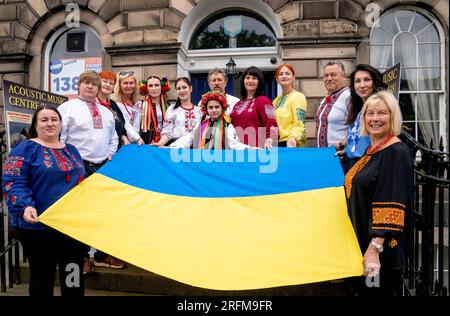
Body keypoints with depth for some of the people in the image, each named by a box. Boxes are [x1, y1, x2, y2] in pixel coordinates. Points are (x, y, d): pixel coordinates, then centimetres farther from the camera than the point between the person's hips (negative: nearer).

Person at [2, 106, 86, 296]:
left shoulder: (71, 150, 14)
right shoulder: (26, 148, -4)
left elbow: (82, 182, 21)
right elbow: (12, 182, -13)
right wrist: (24, 207, -29)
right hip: (38, 226, -5)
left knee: (74, 278, 11)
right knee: (42, 277, 11)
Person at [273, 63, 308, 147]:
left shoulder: (298, 97, -4)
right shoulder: (276, 100, 17)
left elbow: (299, 124, -13)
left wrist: (293, 137, -29)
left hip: (290, 144, -6)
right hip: (276, 144, 6)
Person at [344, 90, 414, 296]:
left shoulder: (396, 153, -17)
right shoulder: (368, 149, 8)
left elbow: (391, 206, -25)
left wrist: (375, 248, -29)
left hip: (383, 247, -8)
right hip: (361, 241, 8)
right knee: (364, 290, 21)